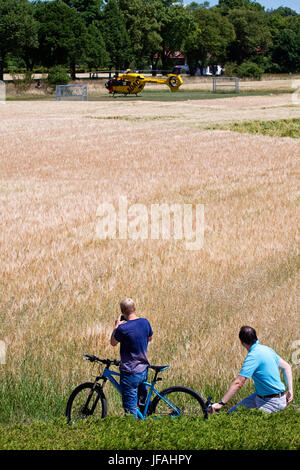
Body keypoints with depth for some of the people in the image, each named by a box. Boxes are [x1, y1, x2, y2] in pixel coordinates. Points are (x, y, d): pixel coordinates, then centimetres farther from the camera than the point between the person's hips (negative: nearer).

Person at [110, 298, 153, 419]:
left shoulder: (123, 328, -21)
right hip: (144, 370, 7)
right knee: (142, 402, 26)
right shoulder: (145, 322, -2)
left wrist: (116, 326, 9)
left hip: (130, 373, -7)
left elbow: (113, 343, -3)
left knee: (130, 409, 1)